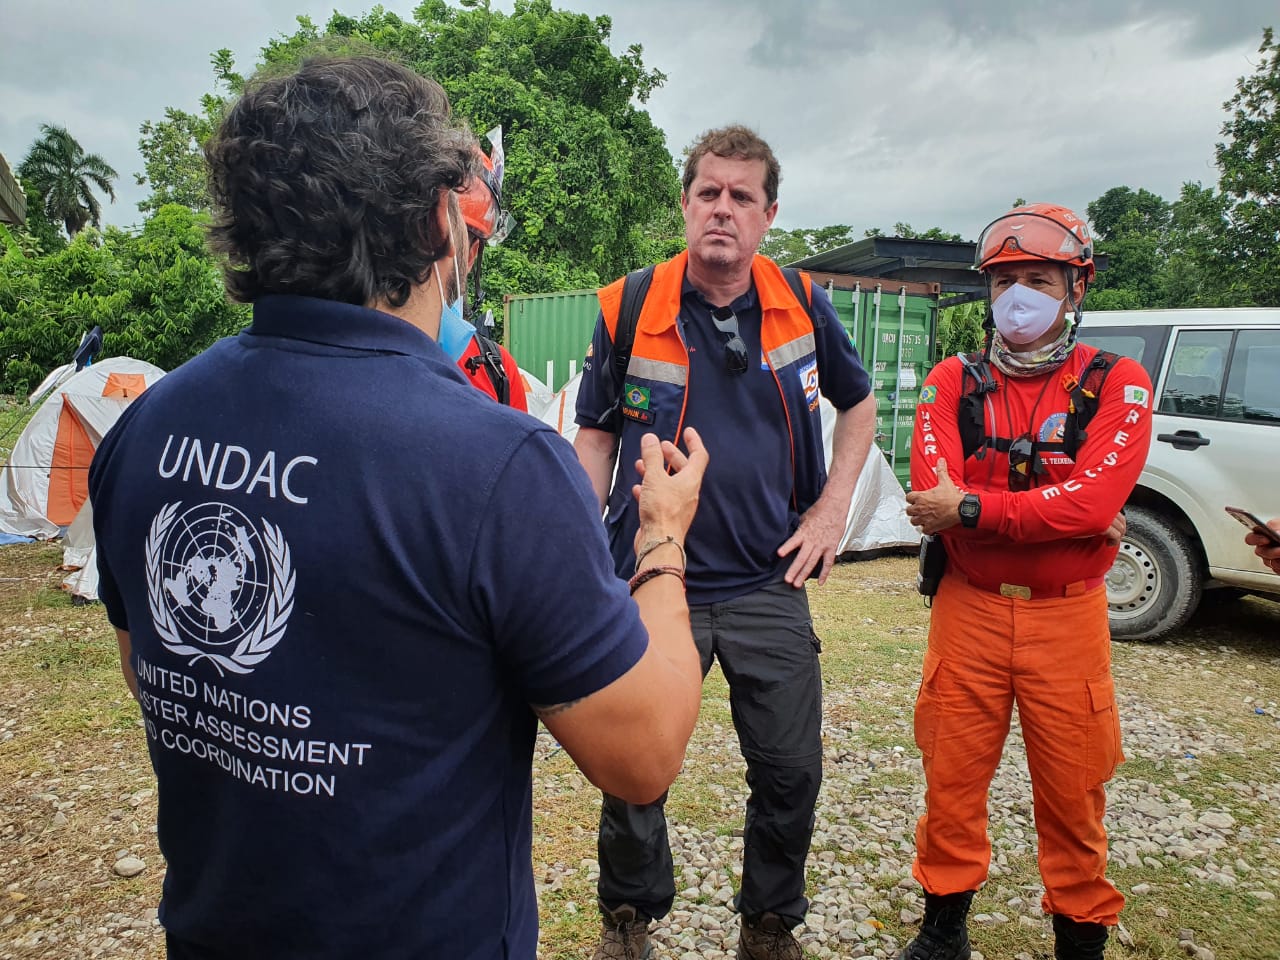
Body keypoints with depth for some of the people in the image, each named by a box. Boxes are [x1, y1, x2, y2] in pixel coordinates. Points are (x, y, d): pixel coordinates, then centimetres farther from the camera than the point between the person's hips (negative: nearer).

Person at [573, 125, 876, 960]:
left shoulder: (802, 305, 0)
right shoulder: (629, 308, -5)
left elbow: (858, 403, 15)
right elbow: (596, 435, 3)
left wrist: (832, 511, 5)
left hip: (768, 584, 2)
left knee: (792, 771, 11)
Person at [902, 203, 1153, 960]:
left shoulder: (1116, 384, -1)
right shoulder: (954, 383, 3)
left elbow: (1094, 499, -17)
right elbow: (934, 493, -13)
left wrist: (972, 509, -18)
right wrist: (1060, 512, -15)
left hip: (1067, 615, -1)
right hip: (968, 608, 1)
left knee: (1073, 790, 10)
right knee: (952, 775, 10)